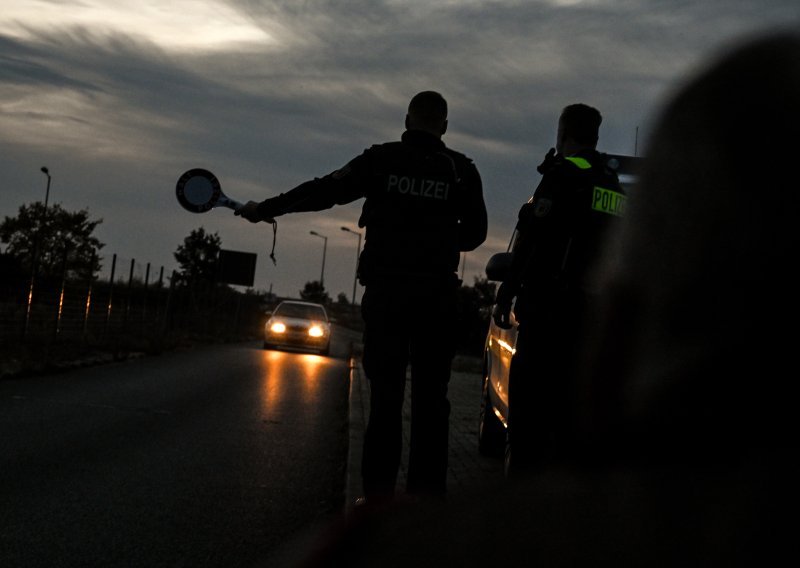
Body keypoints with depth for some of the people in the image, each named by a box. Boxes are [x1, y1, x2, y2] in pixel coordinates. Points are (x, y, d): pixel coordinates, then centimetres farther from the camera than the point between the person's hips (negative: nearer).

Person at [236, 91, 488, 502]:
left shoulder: (382, 159, 1)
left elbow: (324, 191, 2)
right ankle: (427, 488, 3)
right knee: (430, 395, 5)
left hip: (385, 291, 0)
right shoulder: (462, 171, 3)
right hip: (437, 294, 0)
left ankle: (379, 487, 1)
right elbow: (475, 231, 7)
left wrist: (264, 210, 11)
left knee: (384, 391, 4)